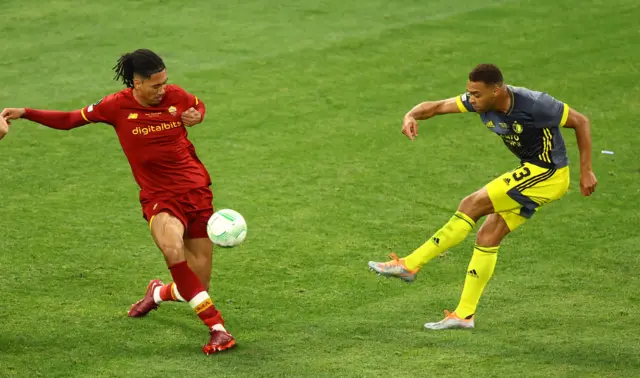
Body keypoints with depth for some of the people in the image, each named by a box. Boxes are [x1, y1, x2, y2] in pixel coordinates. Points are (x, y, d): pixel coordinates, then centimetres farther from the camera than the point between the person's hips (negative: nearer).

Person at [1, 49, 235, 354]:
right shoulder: (117, 105, -8)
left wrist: (196, 115, -2)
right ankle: (217, 327, -32)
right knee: (172, 248, -37)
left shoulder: (175, 96, -3)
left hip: (197, 191, 3)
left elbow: (199, 105, 21)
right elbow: (70, 120, 4)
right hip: (159, 198, -3)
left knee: (197, 284, 0)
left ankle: (159, 292, 38)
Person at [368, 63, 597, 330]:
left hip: (548, 175, -8)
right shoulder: (480, 103, -7)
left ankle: (410, 265, -10)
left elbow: (581, 122, -16)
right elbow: (438, 106, -2)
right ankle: (465, 314, 7)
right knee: (488, 235, 2)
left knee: (472, 205, -14)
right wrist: (411, 116, -25)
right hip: (532, 171, 8)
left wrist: (586, 172, -13)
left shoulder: (533, 104, -26)